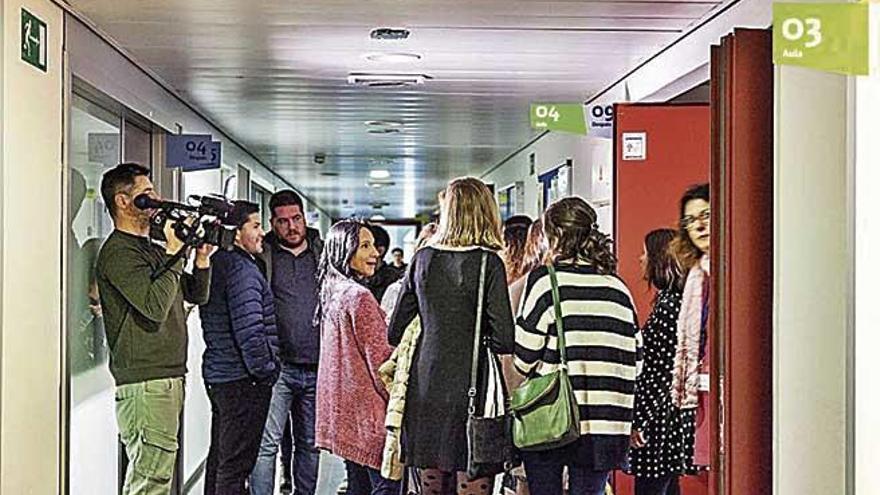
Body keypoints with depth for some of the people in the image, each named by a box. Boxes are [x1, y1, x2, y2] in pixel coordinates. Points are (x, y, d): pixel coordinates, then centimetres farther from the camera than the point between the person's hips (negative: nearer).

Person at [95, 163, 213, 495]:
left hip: (168, 377, 10)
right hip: (145, 383, -10)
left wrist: (202, 259, 5)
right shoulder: (118, 252, -10)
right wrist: (174, 253, -17)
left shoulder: (152, 249, 20)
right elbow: (155, 307, -22)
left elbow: (197, 296, 22)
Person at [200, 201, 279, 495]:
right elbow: (249, 330, -25)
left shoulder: (216, 264, 13)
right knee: (236, 465, -5)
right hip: (243, 381, -10)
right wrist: (265, 371, -14)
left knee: (220, 457, 18)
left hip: (217, 373, 10)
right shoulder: (242, 268, -18)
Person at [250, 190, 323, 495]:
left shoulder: (323, 253, 11)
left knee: (310, 444, 13)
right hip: (277, 366, -3)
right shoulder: (261, 254, 1)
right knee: (266, 443, -6)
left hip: (316, 368, 4)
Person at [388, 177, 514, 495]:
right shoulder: (488, 262, -8)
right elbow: (504, 340, -13)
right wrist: (480, 339, 7)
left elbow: (395, 333, 9)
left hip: (425, 388, 5)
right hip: (472, 389, -4)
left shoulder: (423, 259, 4)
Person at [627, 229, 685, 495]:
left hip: (658, 422, -10)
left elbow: (663, 373, -20)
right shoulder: (668, 300, 13)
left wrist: (640, 423, -18)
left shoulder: (668, 305, -16)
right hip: (668, 416, 10)